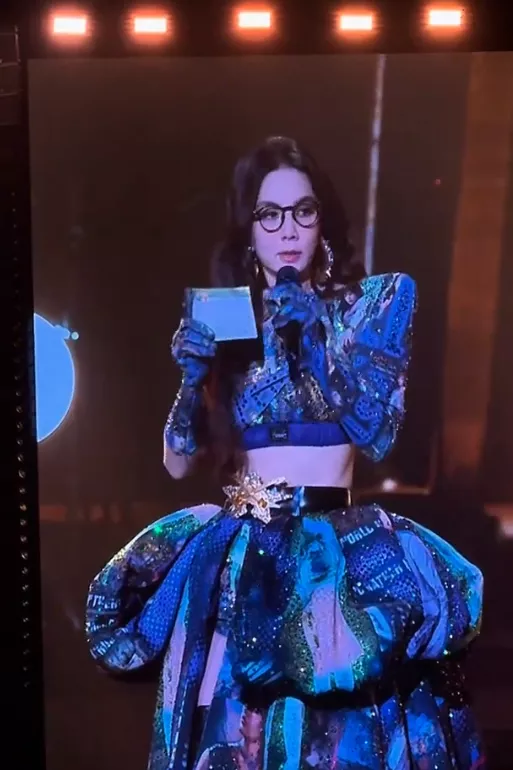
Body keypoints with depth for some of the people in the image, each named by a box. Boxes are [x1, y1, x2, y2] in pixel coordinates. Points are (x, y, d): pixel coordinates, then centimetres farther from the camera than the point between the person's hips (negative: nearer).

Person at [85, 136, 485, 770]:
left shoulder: (371, 302, 3)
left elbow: (378, 433, -8)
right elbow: (179, 462, 6)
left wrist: (316, 336, -16)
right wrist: (193, 374, -11)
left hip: (333, 547, -2)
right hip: (235, 556, 2)